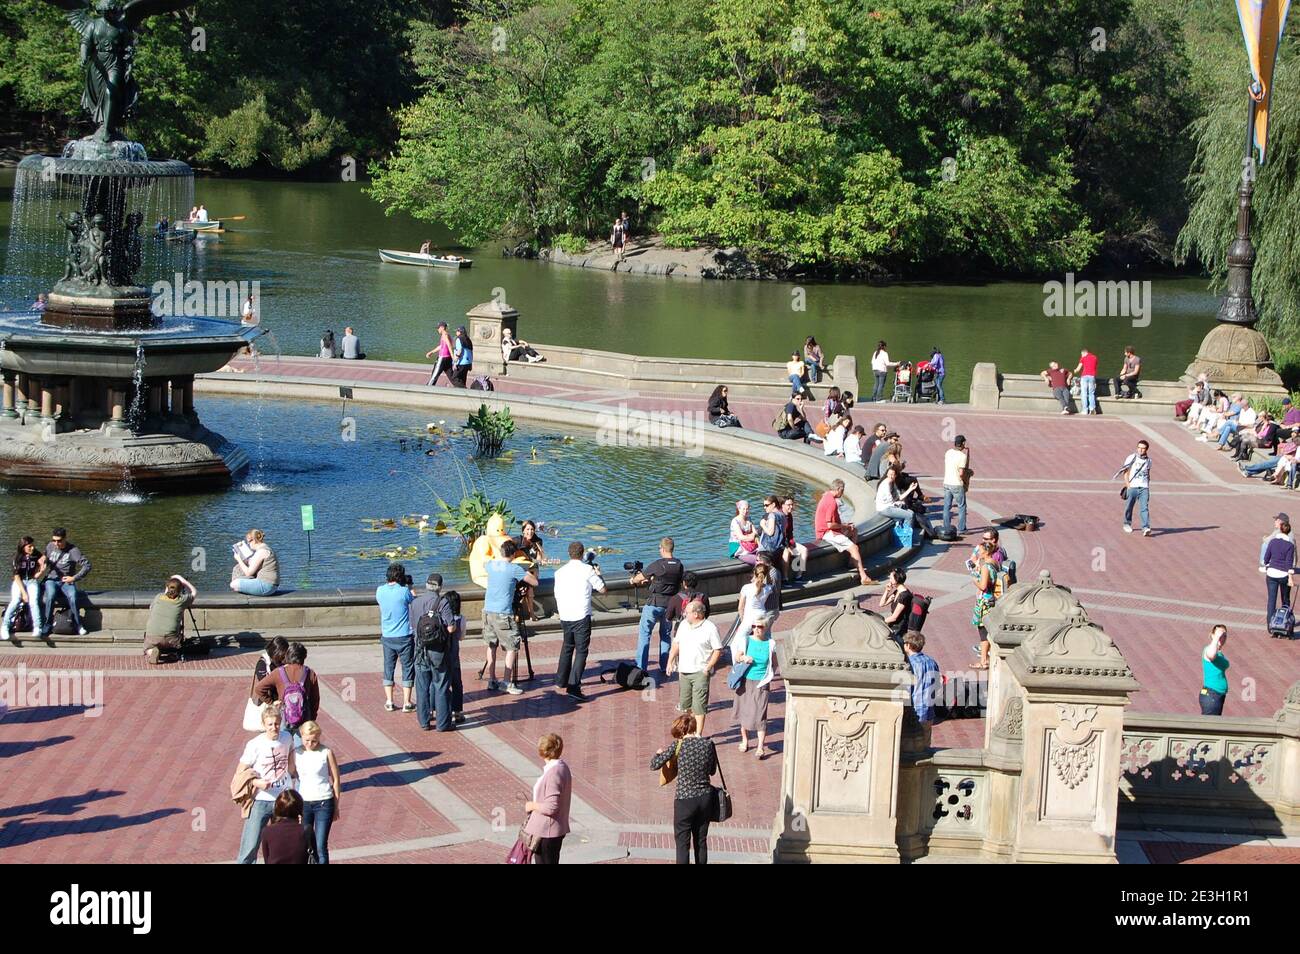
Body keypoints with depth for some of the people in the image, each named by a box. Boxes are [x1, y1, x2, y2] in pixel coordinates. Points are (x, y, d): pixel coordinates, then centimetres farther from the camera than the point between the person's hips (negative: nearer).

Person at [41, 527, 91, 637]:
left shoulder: (73, 550, -8)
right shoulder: (49, 546, 4)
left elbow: (87, 565, -9)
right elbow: (45, 561, 21)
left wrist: (74, 578, -10)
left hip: (67, 581, -2)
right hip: (51, 579, 2)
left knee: (72, 597, -32)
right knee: (50, 596, -32)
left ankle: (78, 625, -15)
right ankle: (47, 626, -22)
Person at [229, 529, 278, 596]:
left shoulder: (261, 552, -17)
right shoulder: (265, 548, 15)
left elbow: (248, 573, -13)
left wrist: (239, 559, -2)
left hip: (265, 586, -11)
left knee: (234, 584, -15)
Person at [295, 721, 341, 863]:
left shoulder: (326, 753, -6)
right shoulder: (296, 754, 0)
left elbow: (335, 780, 0)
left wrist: (336, 806, 2)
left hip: (323, 803, -3)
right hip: (303, 803, 3)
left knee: (321, 847, -6)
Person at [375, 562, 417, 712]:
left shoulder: (380, 591, -4)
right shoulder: (404, 591, -15)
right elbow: (414, 601, 3)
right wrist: (409, 587, 15)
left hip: (387, 637, 4)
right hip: (404, 636, -4)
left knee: (388, 668, 13)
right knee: (408, 668, 5)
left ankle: (389, 702, 12)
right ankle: (407, 703, 5)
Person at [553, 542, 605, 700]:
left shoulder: (560, 572, 8)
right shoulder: (587, 570, -7)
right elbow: (602, 589, -1)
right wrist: (598, 573, 15)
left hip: (565, 616, 5)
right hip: (581, 616, -5)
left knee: (567, 648, 22)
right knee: (581, 651, -4)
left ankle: (561, 683, 30)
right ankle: (573, 686, -16)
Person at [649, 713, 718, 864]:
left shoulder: (678, 745, -11)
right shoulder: (708, 744, -3)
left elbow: (654, 765, -6)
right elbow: (712, 771, 10)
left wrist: (659, 753, 15)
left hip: (684, 800, -4)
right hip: (705, 798, 4)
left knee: (683, 843, 7)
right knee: (701, 841, 17)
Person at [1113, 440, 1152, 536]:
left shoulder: (1148, 460, 9)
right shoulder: (1131, 458, -2)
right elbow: (1125, 472, -1)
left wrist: (1148, 487, 20)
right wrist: (1128, 485, -9)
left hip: (1144, 488, 1)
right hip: (1132, 487, -1)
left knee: (1144, 508, -10)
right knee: (1129, 507, 9)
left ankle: (1146, 528, -18)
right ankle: (1127, 524, 31)